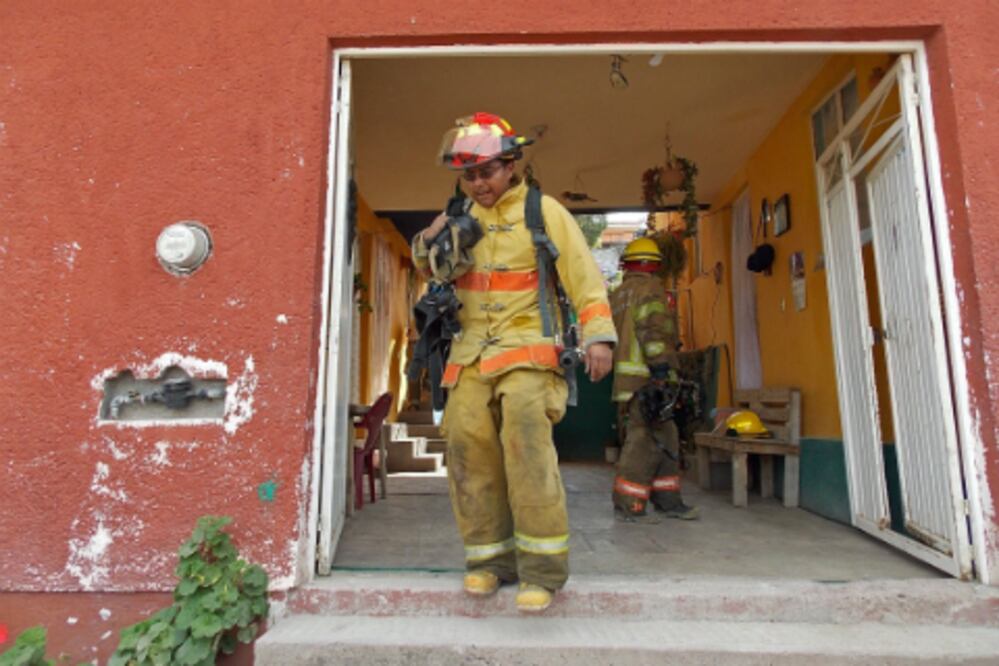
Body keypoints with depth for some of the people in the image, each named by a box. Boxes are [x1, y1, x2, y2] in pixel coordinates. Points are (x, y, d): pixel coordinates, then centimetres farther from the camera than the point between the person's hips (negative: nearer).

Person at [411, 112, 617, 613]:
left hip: (526, 350, -4)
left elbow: (583, 275, -3)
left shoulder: (542, 211, 3)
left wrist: (598, 335, -16)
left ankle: (543, 566, -5)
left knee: (526, 445, -19)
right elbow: (431, 270, 25)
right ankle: (489, 558, 16)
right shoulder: (461, 218, 16)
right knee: (470, 454, 1)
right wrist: (429, 244, 2)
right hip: (470, 354, 5)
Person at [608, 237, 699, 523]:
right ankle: (627, 506, -1)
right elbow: (651, 328, -16)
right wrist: (661, 370, -19)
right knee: (645, 441, -5)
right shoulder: (650, 287, -3)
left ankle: (668, 500, 19)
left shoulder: (617, 295, 21)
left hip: (625, 379, 8)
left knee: (665, 440, 14)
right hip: (645, 378, -8)